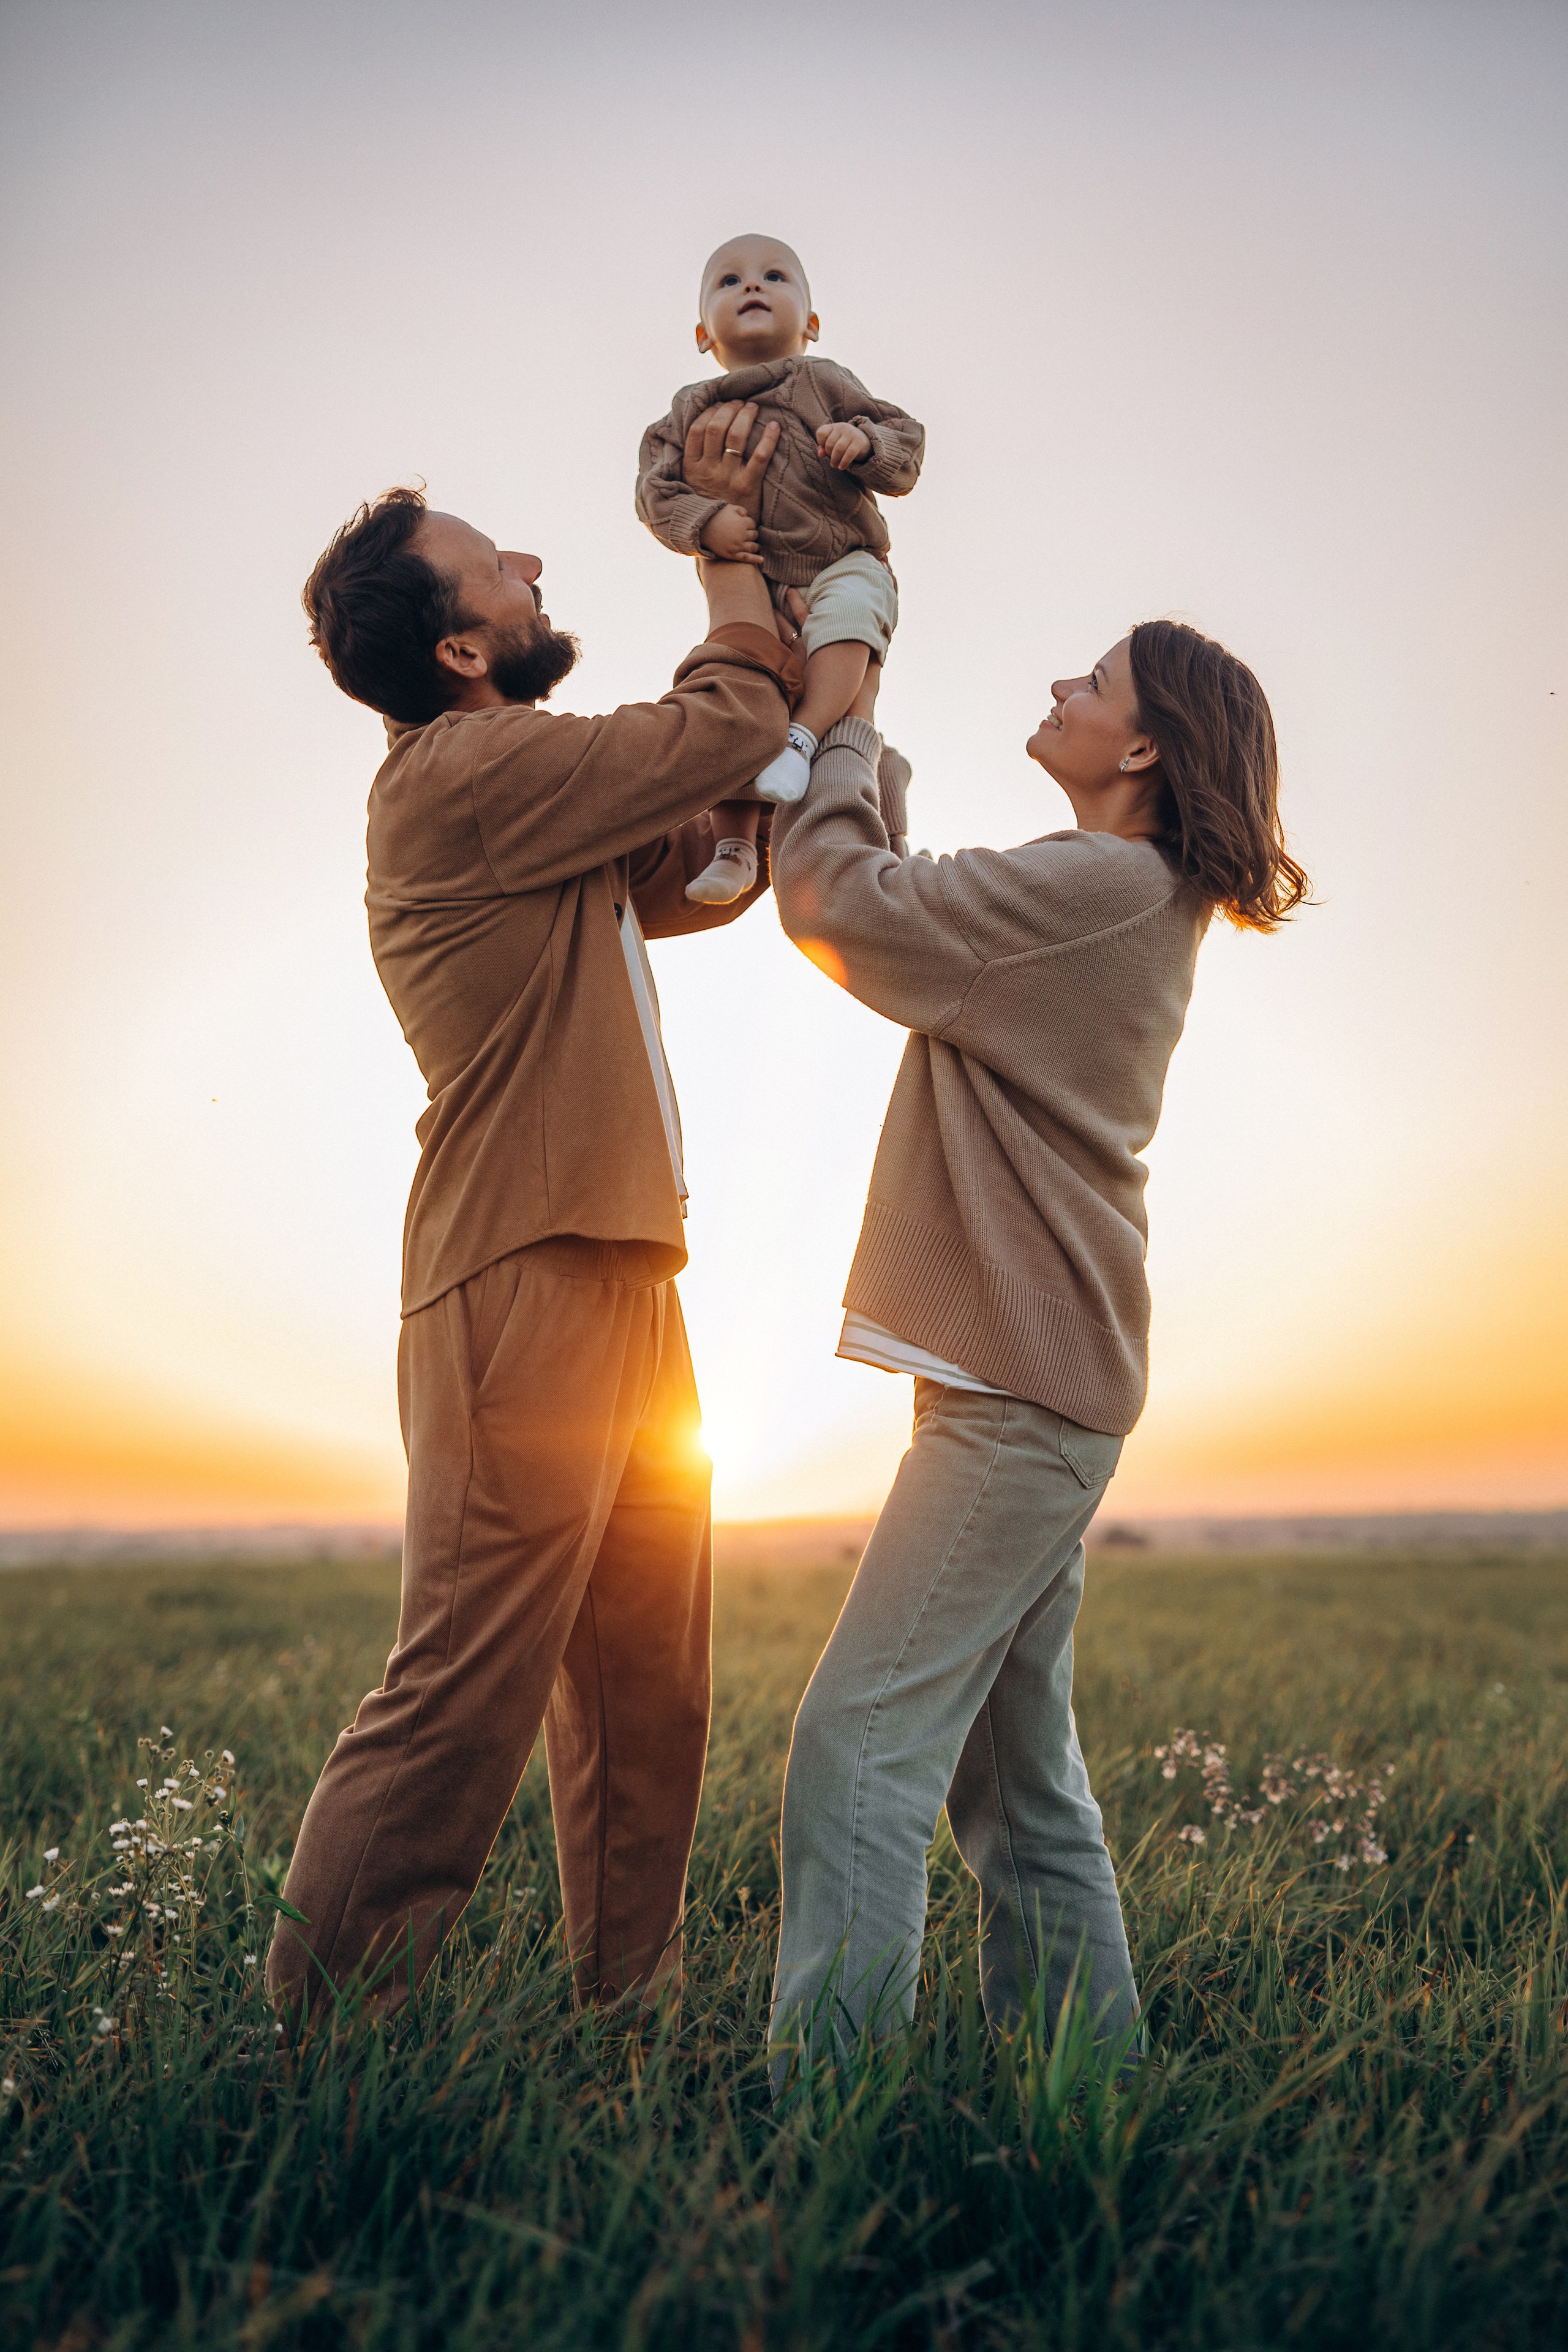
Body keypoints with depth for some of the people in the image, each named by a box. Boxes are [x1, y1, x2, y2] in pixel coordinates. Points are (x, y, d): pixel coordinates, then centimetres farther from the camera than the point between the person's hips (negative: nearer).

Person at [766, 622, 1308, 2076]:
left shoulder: (1101, 882, -11)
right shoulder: (1135, 901, 19)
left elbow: (839, 907, -15)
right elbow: (900, 919, 19)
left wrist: (846, 725, 1)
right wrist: (853, 745, 14)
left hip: (1023, 1387, -10)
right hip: (1031, 1375, 10)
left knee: (861, 1749, -12)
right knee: (1016, 1780, 15)